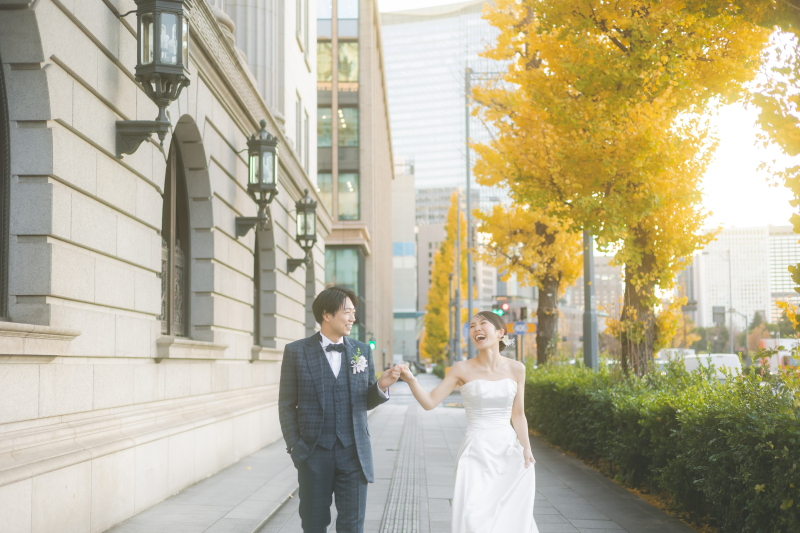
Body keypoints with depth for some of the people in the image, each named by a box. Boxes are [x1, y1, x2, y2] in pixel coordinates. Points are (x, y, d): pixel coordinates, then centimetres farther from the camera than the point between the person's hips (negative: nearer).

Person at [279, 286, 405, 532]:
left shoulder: (362, 351, 6)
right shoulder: (296, 352, -1)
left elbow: (366, 402, 10)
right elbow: (287, 404, 2)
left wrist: (381, 386, -10)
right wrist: (294, 447, -4)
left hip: (353, 453, 1)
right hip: (314, 454, -1)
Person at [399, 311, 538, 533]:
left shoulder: (516, 369, 4)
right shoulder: (462, 369, -1)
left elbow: (518, 415, 8)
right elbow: (429, 402, -6)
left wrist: (526, 449, -4)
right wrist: (411, 380, -23)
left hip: (509, 451, 2)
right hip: (476, 453, -2)